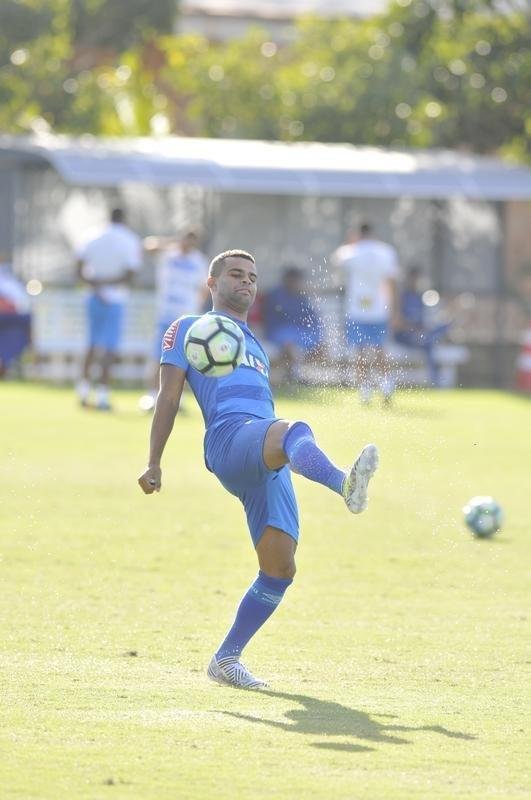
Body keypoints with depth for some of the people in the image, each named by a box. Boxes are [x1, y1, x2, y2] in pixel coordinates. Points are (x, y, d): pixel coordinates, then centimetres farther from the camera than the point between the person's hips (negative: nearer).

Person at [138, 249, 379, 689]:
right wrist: (154, 463, 1)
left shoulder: (255, 346, 39)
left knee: (280, 567, -7)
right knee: (295, 430, -40)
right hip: (229, 438, -7)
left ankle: (226, 658, 5)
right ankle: (344, 485, -74)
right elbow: (169, 396, 11)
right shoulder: (190, 328, 20)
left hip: (270, 466, 7)